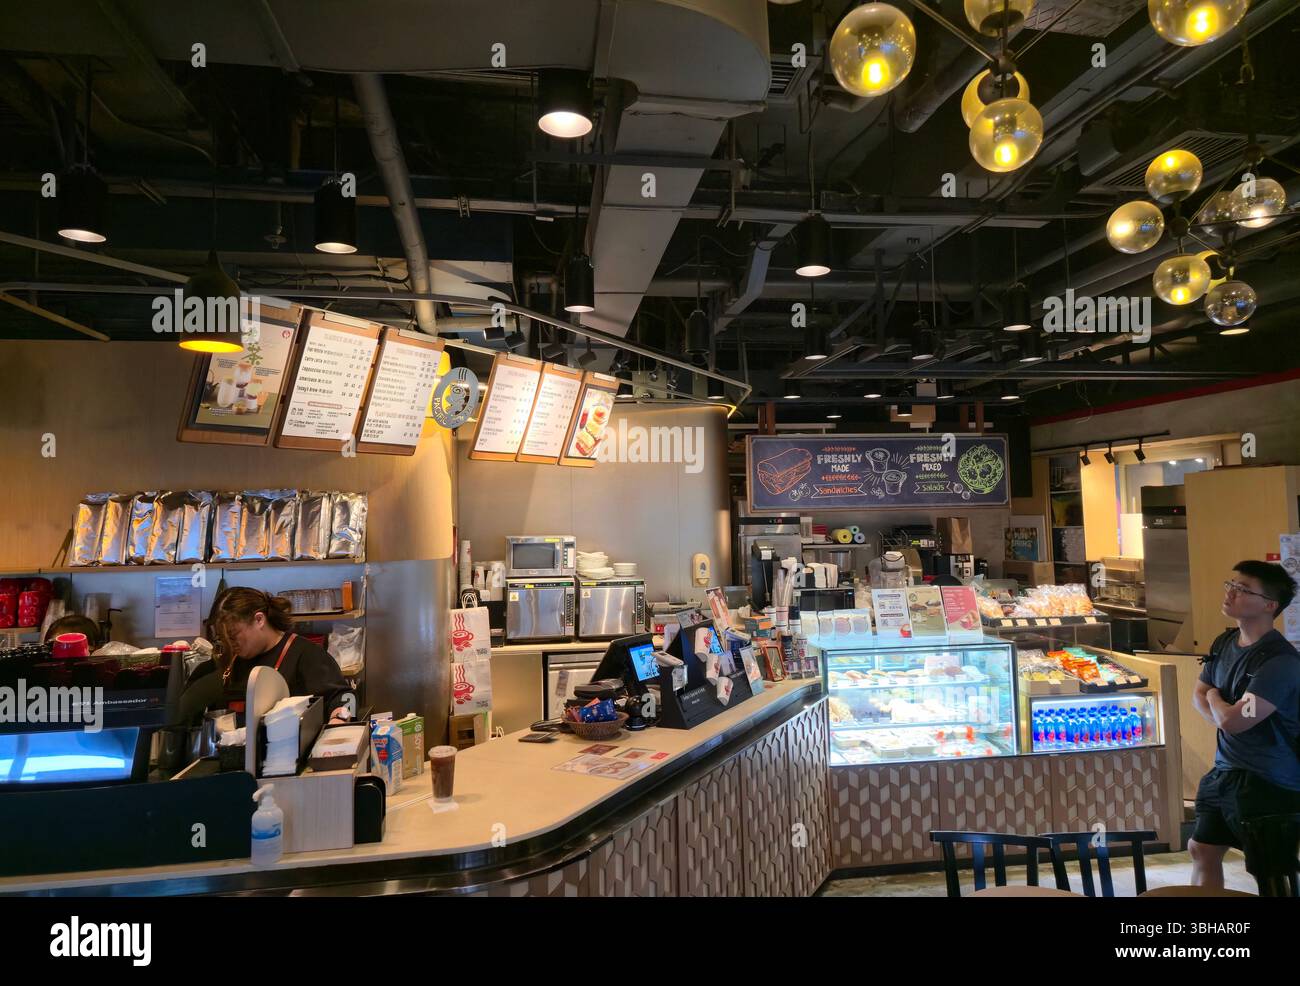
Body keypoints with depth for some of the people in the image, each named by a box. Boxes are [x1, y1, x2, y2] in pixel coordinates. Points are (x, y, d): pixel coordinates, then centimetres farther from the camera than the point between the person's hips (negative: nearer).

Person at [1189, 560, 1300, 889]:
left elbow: (1232, 720, -26)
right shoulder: (1224, 642, 4)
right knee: (1201, 850, 17)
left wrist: (1214, 697, -4)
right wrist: (1224, 717, -7)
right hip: (1225, 772, 9)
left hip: (1269, 784, -9)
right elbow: (1199, 696, 12)